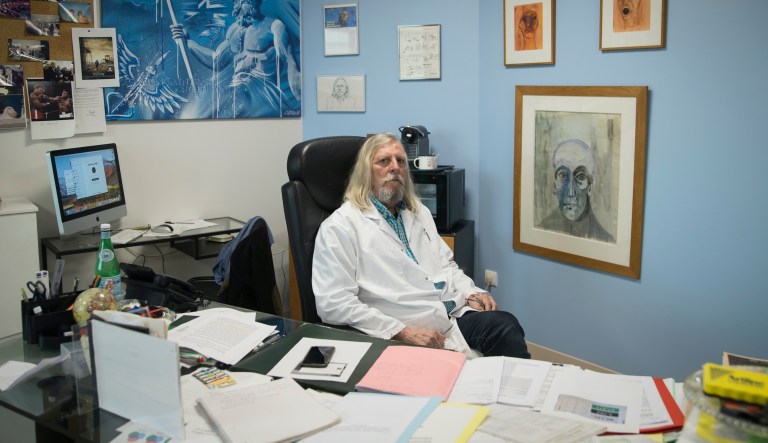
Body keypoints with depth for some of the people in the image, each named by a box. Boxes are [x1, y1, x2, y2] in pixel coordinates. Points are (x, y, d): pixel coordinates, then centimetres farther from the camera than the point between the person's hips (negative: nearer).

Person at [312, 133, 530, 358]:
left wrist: (472, 294, 4)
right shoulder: (340, 226, -5)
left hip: (456, 315, 7)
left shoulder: (419, 213, 19)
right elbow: (333, 304, -13)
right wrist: (402, 332, -18)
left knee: (505, 325, -23)